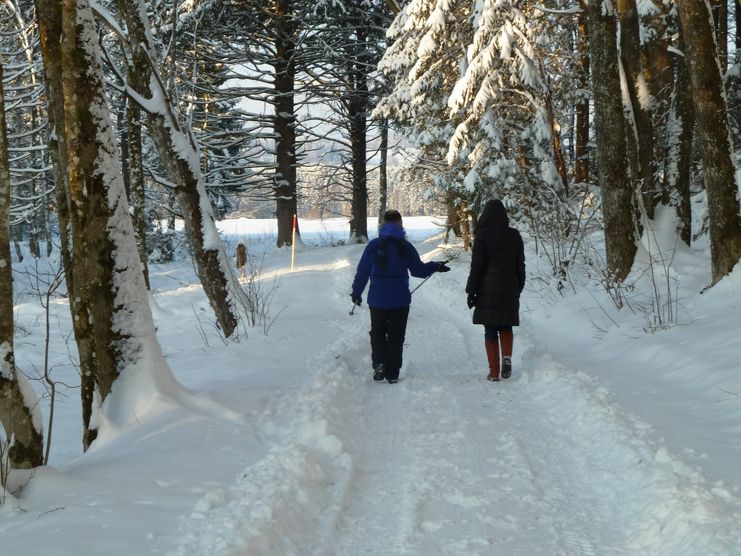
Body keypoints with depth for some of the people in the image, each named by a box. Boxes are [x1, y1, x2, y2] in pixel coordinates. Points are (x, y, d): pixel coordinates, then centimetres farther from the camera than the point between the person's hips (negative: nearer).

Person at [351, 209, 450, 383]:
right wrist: (436, 267, 15)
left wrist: (356, 292, 9)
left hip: (377, 299, 0)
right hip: (400, 300, 0)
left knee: (377, 333, 15)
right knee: (396, 336, 8)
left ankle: (379, 363, -6)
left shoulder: (374, 245, -4)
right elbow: (418, 270, 0)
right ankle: (392, 374, 9)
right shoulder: (406, 247, -4)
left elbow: (362, 271, -2)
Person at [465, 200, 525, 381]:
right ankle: (507, 358, -6)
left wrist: (471, 291, -2)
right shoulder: (514, 235, 3)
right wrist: (518, 288, 19)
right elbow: (520, 265, 9)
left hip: (487, 290, -3)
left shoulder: (483, 235, -8)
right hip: (509, 289, 3)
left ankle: (494, 371, 3)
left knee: (490, 330, 4)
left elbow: (476, 266, -9)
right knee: (506, 326, 17)